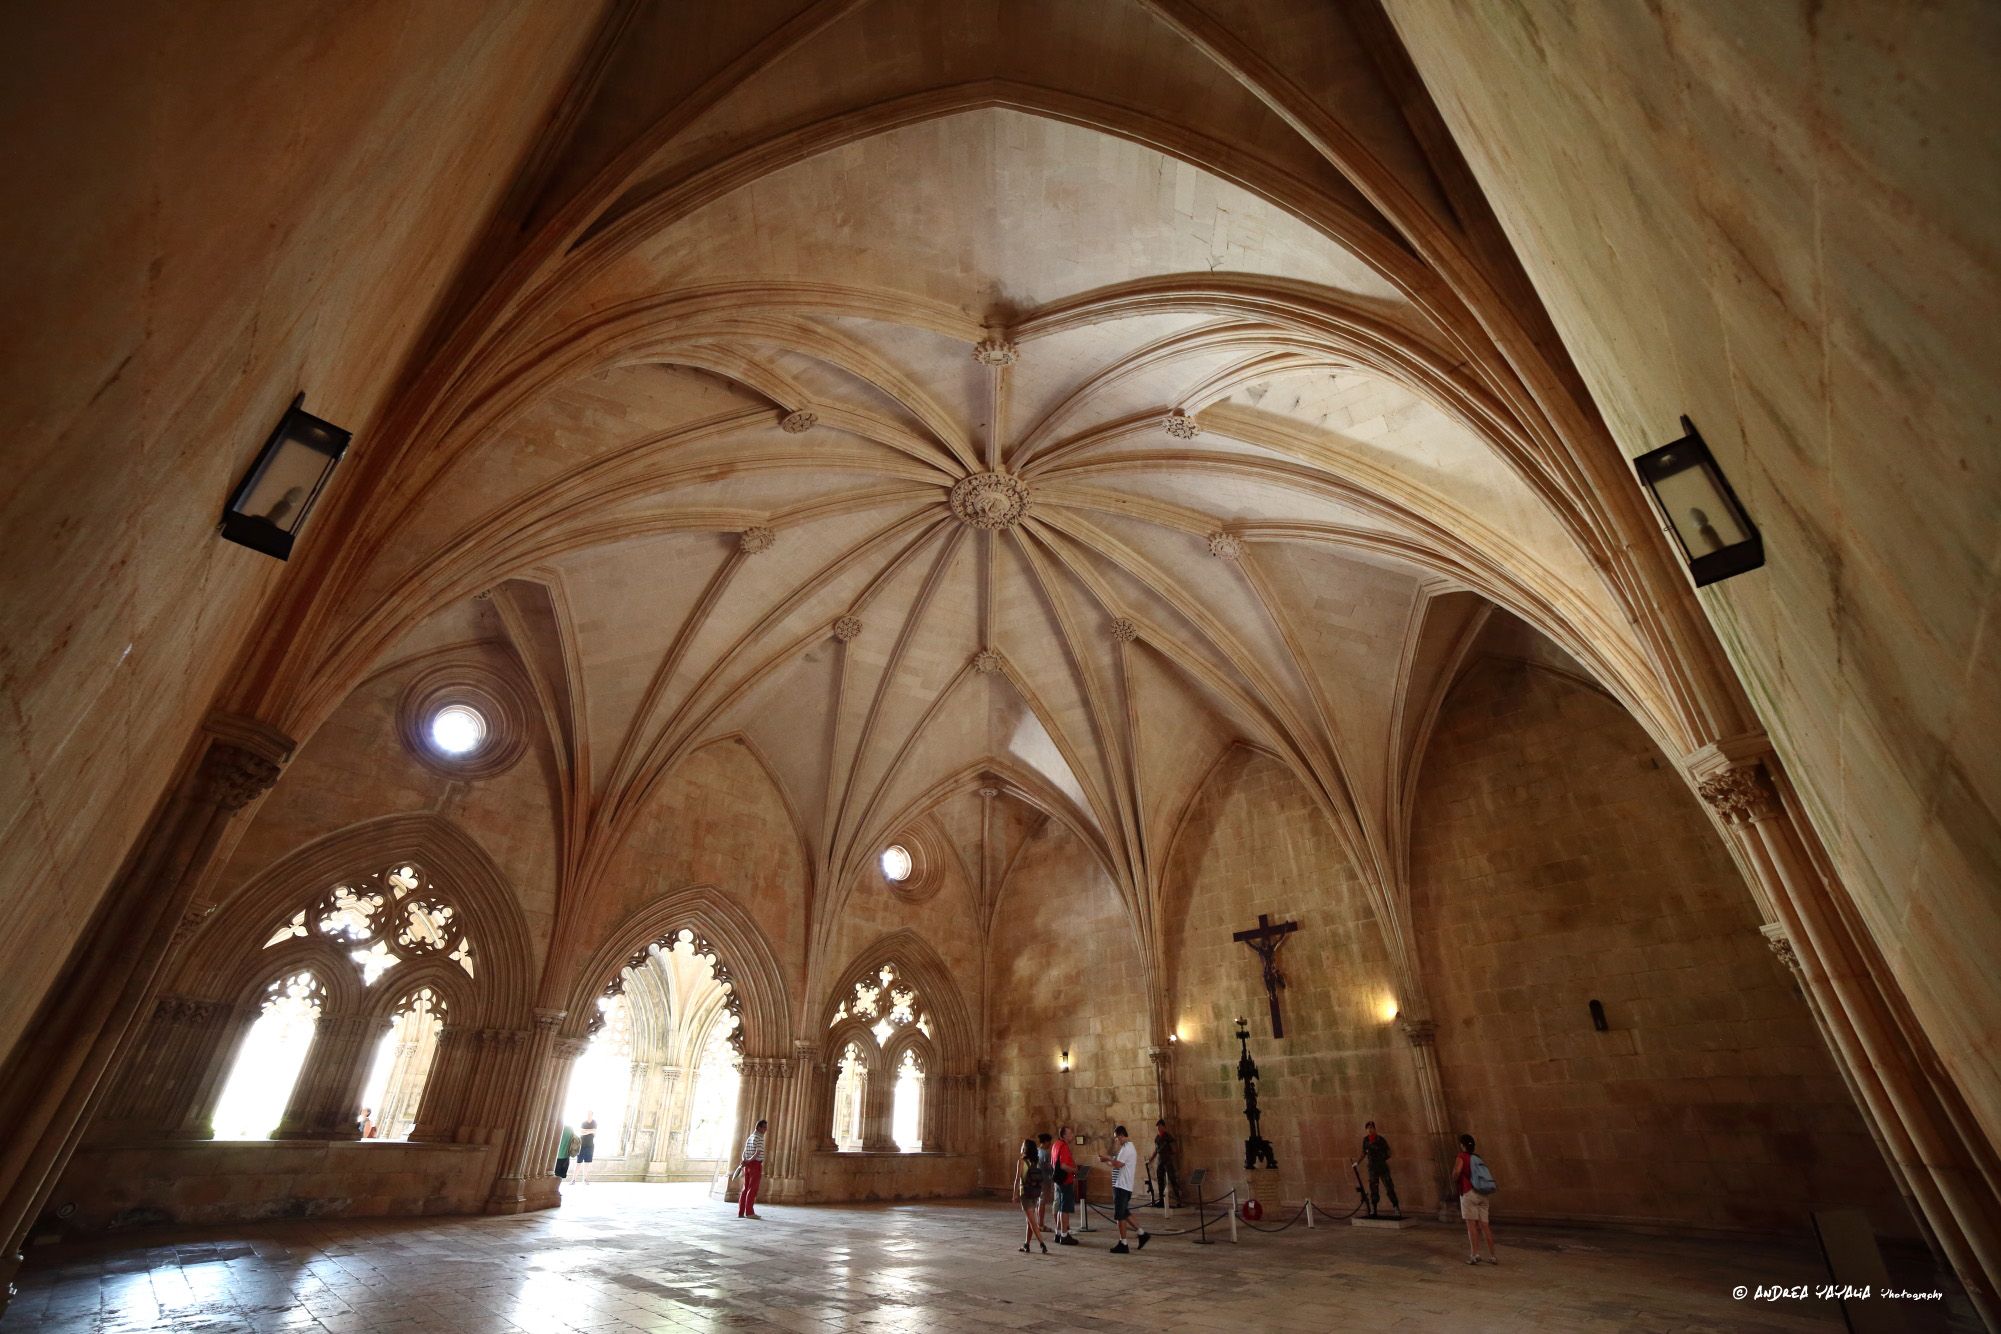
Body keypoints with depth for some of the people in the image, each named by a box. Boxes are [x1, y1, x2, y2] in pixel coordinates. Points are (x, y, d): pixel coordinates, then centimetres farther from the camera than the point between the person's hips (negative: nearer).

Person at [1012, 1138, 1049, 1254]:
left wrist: (1015, 1195, -6)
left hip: (1025, 1193, -6)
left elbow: (1017, 1179, -13)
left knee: (1032, 1221, -2)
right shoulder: (1036, 1161, 4)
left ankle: (1042, 1244, -9)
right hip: (1036, 1193, 6)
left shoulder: (1022, 1162, -12)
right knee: (1030, 1220, 17)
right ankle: (1026, 1245, 23)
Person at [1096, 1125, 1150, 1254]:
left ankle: (1123, 1245, 4)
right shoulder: (1130, 1146, 16)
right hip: (1126, 1185, 10)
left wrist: (1106, 1159, -10)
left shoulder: (1126, 1148, -17)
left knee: (1120, 1215, -2)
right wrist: (1108, 1159, 6)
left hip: (1122, 1185, -10)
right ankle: (1142, 1234, 20)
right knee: (1125, 1213, 18)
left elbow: (1118, 1164, -24)